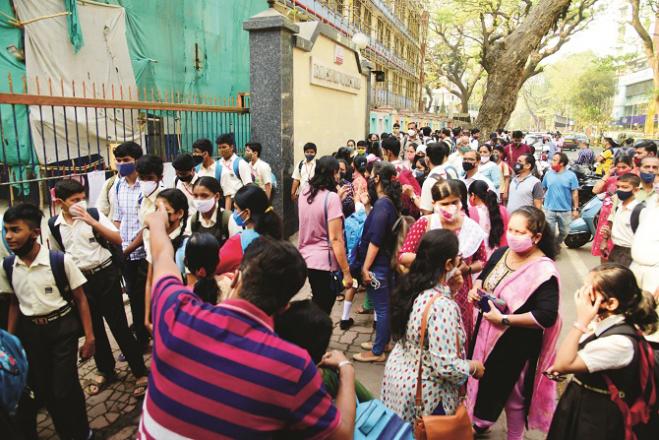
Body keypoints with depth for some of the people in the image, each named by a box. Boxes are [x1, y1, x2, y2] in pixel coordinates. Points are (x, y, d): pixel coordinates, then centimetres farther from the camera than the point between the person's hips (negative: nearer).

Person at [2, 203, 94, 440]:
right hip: (30, 332, 5)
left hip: (62, 329, -4)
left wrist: (89, 337, -9)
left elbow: (80, 299, -9)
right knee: (43, 389, 14)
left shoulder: (60, 260, -17)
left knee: (64, 389, -2)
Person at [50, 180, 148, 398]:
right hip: (80, 280, 4)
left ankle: (140, 373, 11)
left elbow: (118, 240, -15)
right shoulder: (54, 225, 1)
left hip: (105, 275, -3)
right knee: (93, 328, 15)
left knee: (119, 326, 0)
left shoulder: (94, 214, -9)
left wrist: (91, 221, -22)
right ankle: (105, 371, 34)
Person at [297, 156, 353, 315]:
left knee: (317, 306, 25)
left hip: (306, 259, 7)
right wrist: (346, 272, -15)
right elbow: (335, 239, -20)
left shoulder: (305, 194, 5)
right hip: (325, 262, -7)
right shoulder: (331, 197, -16)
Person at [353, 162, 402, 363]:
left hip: (377, 265, -10)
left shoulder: (382, 205, -21)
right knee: (385, 306, 20)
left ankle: (378, 352, 16)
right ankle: (383, 341, 36)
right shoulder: (390, 203, 7)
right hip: (386, 262, 10)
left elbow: (375, 241, -23)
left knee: (381, 308, 2)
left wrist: (365, 267, -19)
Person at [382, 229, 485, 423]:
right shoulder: (443, 306, -30)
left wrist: (451, 290, 0)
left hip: (397, 376, 7)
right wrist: (474, 367, -9)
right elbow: (446, 367, -29)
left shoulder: (412, 288, -5)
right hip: (422, 395, -7)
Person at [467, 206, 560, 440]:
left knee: (512, 393, 15)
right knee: (483, 379, 24)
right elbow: (484, 276, 14)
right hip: (487, 332, 7)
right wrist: (476, 289, -7)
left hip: (518, 342, -6)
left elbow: (547, 316, -29)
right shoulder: (501, 253, -3)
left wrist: (504, 319, -27)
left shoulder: (544, 270, -24)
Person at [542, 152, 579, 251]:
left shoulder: (571, 175, -7)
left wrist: (576, 209, -5)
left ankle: (557, 244, 41)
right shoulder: (548, 174, -1)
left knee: (564, 232, 17)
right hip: (549, 209, 0)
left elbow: (575, 193, -4)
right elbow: (543, 190, 7)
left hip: (565, 210, 0)